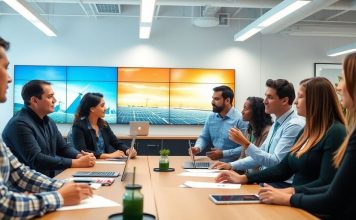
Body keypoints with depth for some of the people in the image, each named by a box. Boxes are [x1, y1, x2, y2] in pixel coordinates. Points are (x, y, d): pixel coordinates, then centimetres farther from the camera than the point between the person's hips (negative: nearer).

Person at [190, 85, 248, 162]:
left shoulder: (240, 119, -12)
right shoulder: (211, 117, 9)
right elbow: (204, 138, 15)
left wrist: (223, 154, -17)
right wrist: (197, 148, -6)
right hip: (214, 162, 5)